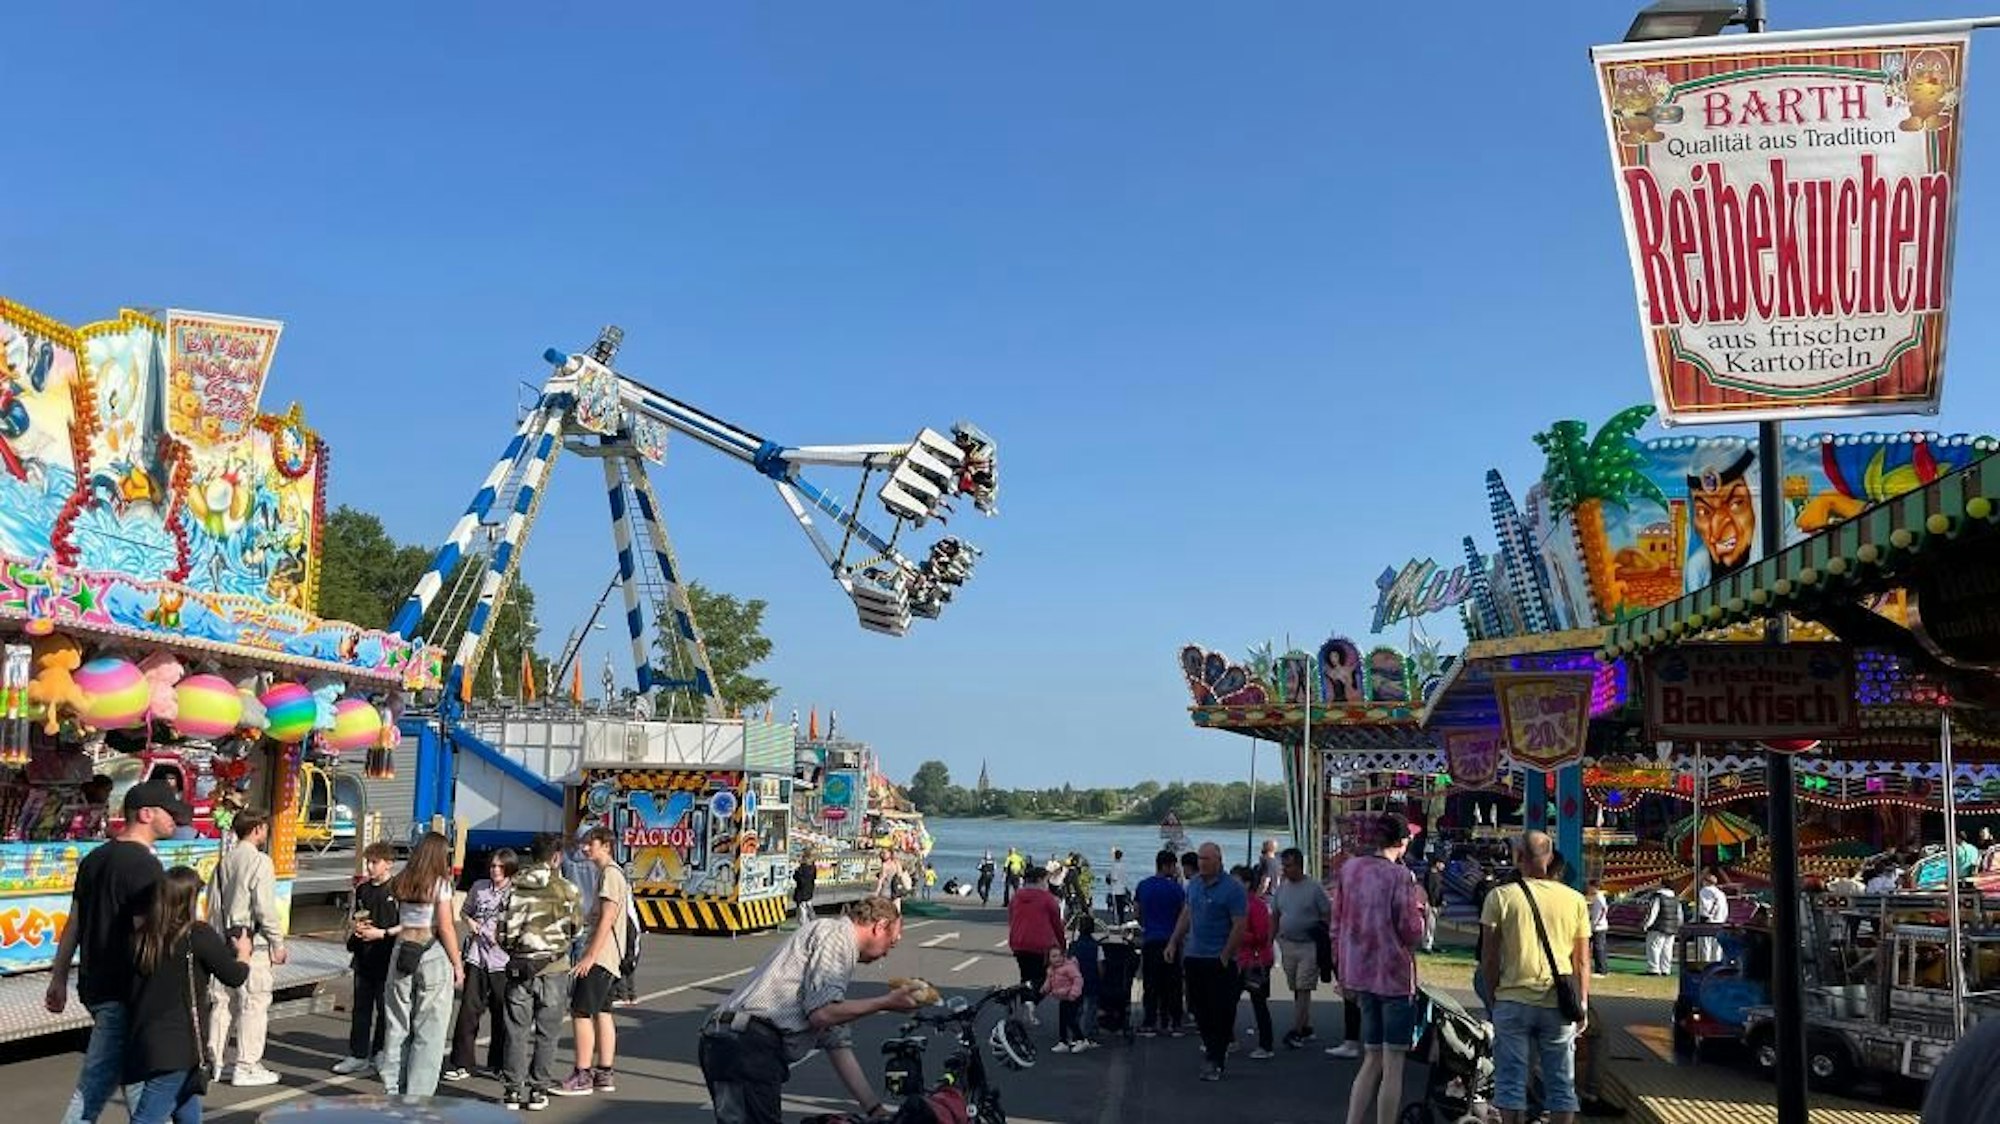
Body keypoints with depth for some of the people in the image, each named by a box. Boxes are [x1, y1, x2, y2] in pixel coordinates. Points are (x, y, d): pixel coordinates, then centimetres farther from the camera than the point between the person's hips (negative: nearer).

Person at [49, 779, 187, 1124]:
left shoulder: (94, 858, 11)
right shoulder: (144, 865, -17)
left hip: (94, 986, 9)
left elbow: (73, 925, 15)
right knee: (93, 1089, -1)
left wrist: (59, 978, 20)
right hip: (122, 992, -9)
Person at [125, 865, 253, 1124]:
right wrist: (243, 953, 15)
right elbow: (235, 976, -6)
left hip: (144, 1042, 7)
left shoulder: (142, 938, 5)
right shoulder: (198, 935, -13)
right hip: (177, 1048, -7)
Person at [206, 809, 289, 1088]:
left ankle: (215, 1062, 20)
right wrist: (278, 944, -7)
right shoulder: (259, 861, -11)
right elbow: (265, 908, -15)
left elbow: (213, 905, 12)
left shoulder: (224, 861, 10)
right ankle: (247, 1067, 0)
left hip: (224, 939, 8)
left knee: (222, 1001, 13)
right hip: (251, 941, -8)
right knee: (254, 1002, -2)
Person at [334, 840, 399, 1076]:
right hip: (363, 959, 6)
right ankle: (357, 1055, 17)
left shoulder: (397, 891, -9)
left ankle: (380, 1056, 14)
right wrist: (357, 927, 2)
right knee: (360, 1008, 10)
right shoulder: (362, 890, 11)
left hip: (387, 961, -6)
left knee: (385, 1010, 3)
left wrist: (382, 933, -16)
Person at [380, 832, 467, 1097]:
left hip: (403, 950, 5)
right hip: (434, 954, -5)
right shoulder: (440, 884, -9)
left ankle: (394, 1089, 20)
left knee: (398, 1024, 13)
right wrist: (458, 965, -4)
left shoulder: (401, 883, 7)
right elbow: (446, 928, -10)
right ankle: (418, 1095, 3)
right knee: (429, 1029, 2)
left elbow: (399, 923, 4)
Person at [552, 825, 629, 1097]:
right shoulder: (608, 873, 18)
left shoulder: (610, 873, -13)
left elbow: (607, 919, -20)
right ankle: (605, 1074, 15)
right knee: (601, 1013, 11)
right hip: (605, 957, 10)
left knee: (581, 1013, -9)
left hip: (599, 956, -10)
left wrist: (590, 956, -22)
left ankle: (582, 1077, -7)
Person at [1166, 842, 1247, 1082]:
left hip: (1218, 961, -6)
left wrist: (1225, 956, -15)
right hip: (1193, 956, 6)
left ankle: (1216, 1062, 5)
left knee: (1220, 1012, -1)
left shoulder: (1232, 889, -12)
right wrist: (1173, 942, 14)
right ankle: (1212, 1046, 29)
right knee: (1199, 1008, 12)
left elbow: (1239, 926, -13)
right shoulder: (1194, 883, 8)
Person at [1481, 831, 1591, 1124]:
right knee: (1561, 1083, 10)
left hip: (1513, 1001, -2)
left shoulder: (1501, 896, -4)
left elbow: (1489, 956, -3)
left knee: (1511, 1080, 6)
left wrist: (1492, 996, 8)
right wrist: (1583, 1005, 13)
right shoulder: (1575, 900, 3)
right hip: (1559, 1005, 2)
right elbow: (1582, 961, 5)